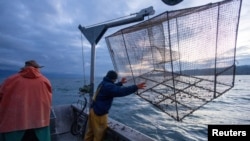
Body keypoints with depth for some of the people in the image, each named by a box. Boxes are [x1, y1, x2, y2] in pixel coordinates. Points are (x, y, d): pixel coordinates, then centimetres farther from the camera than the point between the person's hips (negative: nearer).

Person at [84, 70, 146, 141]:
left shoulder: (103, 83, 9)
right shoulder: (108, 86, -23)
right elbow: (121, 91, -35)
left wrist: (120, 83, 36)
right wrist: (136, 87, -33)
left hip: (93, 110, 10)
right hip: (99, 113, -10)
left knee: (90, 131, 22)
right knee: (99, 133, 8)